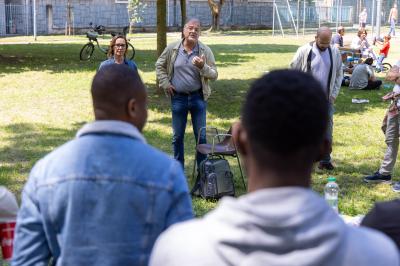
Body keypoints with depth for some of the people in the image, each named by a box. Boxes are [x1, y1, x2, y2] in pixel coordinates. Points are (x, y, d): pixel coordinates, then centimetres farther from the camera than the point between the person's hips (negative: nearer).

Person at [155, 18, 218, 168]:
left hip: (198, 97, -1)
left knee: (201, 136, 5)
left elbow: (214, 75, -5)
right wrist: (165, 83, 2)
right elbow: (159, 65, 12)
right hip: (178, 97, 1)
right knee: (177, 136, 10)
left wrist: (203, 67, -24)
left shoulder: (205, 51, -4)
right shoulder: (172, 49, -2)